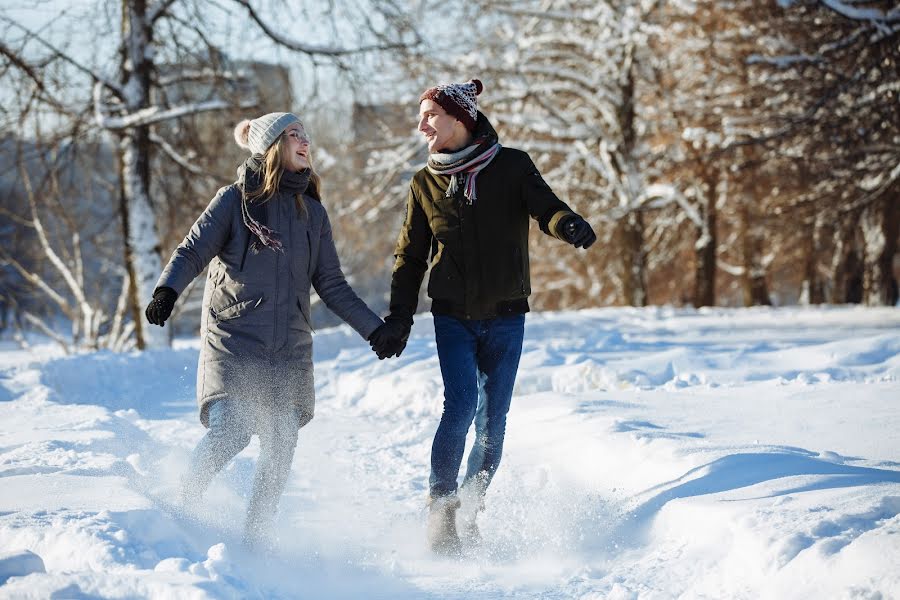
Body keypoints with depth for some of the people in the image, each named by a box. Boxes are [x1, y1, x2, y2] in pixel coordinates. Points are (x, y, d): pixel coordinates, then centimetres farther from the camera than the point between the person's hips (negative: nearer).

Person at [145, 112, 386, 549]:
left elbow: (331, 284, 17)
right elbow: (192, 251, -4)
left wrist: (374, 328, 11)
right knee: (229, 431, -19)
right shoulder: (235, 199, 2)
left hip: (289, 346, 4)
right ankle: (182, 506, 2)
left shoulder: (312, 211, 14)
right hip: (233, 336, -4)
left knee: (280, 447, -3)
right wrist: (167, 290, -23)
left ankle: (256, 533, 12)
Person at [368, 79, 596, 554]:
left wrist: (570, 225, -37)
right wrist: (398, 320, 4)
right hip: (452, 318, 0)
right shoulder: (425, 184, 6)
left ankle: (471, 509, 16)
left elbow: (545, 207, -13)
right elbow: (410, 258, 11)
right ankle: (441, 506, -6)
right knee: (461, 405, -17)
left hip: (505, 318, 0)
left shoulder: (511, 166, 0)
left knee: (492, 420, 1)